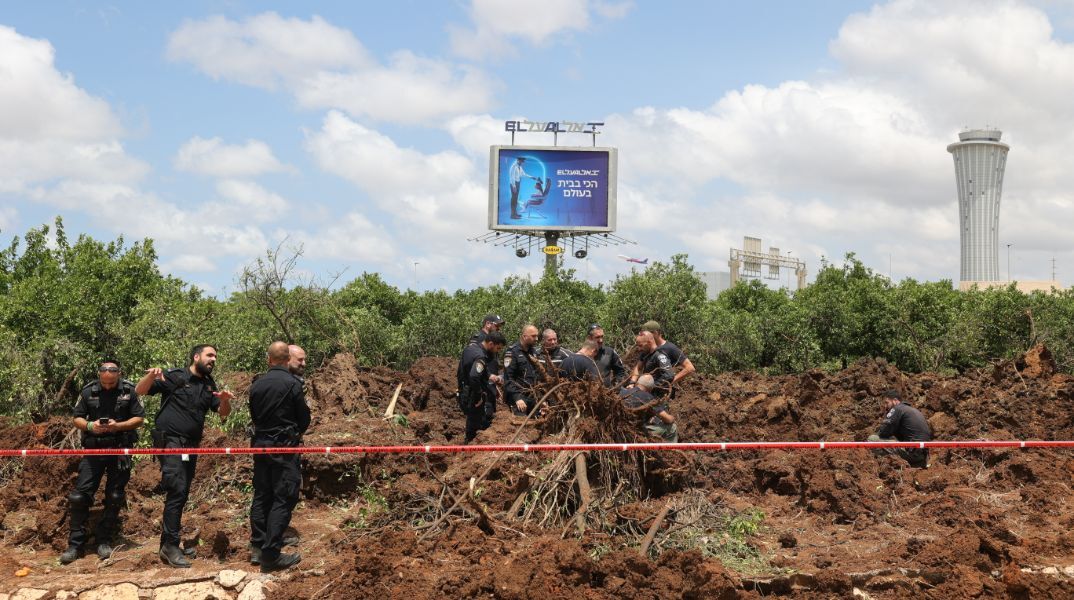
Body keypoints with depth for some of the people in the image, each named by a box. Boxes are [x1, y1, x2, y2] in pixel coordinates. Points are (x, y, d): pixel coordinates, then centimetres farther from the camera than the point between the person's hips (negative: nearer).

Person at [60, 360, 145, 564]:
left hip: (120, 450, -1)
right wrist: (90, 426, -16)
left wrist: (118, 426, -18)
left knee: (114, 497, 4)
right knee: (80, 496, -5)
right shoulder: (88, 391, -1)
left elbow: (139, 418, -2)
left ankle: (104, 541, 17)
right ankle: (75, 544, 3)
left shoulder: (129, 391, -4)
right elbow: (77, 418, 6)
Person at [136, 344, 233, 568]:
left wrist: (225, 400, -13)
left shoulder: (209, 386, 15)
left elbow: (224, 413, 9)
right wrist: (151, 376, -26)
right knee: (177, 491, -17)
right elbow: (140, 390, -6)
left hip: (191, 446, 8)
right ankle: (170, 546, -16)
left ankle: (169, 543, 19)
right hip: (170, 441, -7)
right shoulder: (175, 377, -4)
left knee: (181, 495, 11)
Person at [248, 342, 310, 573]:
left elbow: (254, 416, 10)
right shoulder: (292, 383, -12)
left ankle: (257, 547, 18)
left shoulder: (256, 384, 4)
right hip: (285, 448, -6)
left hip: (260, 444, 6)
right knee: (283, 499, -3)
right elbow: (304, 417, -5)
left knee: (261, 496, 14)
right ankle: (271, 554, -7)